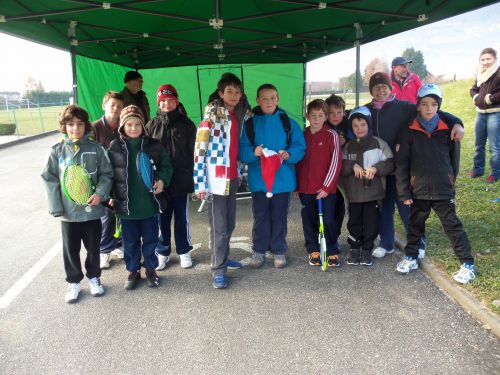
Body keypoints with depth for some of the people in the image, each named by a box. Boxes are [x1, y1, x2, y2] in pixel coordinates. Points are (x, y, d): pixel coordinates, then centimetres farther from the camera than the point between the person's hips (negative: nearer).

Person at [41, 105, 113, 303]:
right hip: (68, 213, 1)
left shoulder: (95, 149, -6)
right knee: (70, 250, 13)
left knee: (93, 248, 15)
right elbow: (50, 180, -3)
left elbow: (106, 174, -1)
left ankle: (94, 277, 37)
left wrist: (100, 193, -18)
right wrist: (56, 208, -8)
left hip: (92, 210, 0)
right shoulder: (57, 151, -4)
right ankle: (74, 282, 33)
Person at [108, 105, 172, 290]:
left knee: (150, 239, 13)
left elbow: (166, 165, 4)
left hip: (149, 203, 0)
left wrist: (162, 180, -15)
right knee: (130, 241, 13)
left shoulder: (154, 145, -3)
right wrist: (109, 195, -4)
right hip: (125, 204, 0)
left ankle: (150, 269, 33)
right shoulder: (115, 147, -2)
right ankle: (133, 271, 32)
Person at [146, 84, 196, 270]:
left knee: (182, 218, 11)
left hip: (181, 181, -1)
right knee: (162, 219, 9)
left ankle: (184, 251, 27)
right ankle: (162, 253, 25)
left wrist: (191, 178, -6)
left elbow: (193, 152, 0)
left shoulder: (186, 124, 2)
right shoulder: (151, 125, 5)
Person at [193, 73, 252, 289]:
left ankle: (222, 258, 33)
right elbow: (199, 151, -14)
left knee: (230, 224, 16)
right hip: (215, 179, -6)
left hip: (232, 178, 6)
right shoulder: (211, 117, -11)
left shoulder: (241, 116, 9)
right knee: (219, 227, -1)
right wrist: (200, 183, -16)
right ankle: (219, 270, 11)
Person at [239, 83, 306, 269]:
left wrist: (288, 154, -19)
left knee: (279, 217, 11)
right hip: (258, 179, 0)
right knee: (260, 216, 11)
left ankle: (279, 251, 26)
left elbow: (300, 147, 0)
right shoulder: (249, 123, 0)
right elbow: (241, 150, -4)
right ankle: (258, 250, 25)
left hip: (282, 179, 0)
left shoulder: (288, 122, 2)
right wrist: (253, 152, -24)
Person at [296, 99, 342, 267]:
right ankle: (313, 251, 24)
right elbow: (298, 162, 12)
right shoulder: (302, 136, 8)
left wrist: (327, 186, -12)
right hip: (305, 188, 4)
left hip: (326, 188, -4)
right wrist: (296, 185, 9)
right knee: (309, 221, 10)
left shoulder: (332, 136, -4)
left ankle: (332, 252, 15)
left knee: (329, 221, 0)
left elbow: (335, 163, -8)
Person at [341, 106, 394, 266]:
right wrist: (353, 165, -12)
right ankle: (354, 248, 23)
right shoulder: (348, 146, 9)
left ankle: (366, 249, 19)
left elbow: (390, 164, -2)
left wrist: (376, 168, -17)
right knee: (354, 221, 7)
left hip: (373, 192, -2)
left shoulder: (378, 143, 0)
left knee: (371, 222, 3)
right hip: (354, 192, 2)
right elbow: (341, 167, 5)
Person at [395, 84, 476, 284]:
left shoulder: (447, 131, -2)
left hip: (443, 190, -1)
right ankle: (411, 257, 32)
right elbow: (401, 164, -4)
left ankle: (468, 264, 15)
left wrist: (450, 182, 8)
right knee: (415, 225, 15)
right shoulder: (408, 132, -5)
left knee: (452, 225, 5)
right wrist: (404, 192, -6)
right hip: (418, 191, 1)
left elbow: (454, 160, 7)